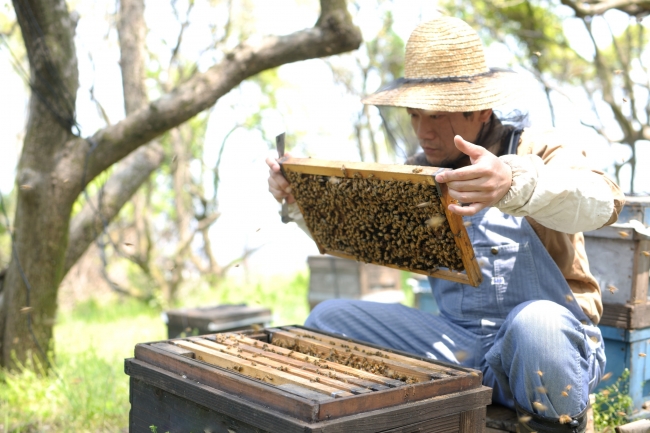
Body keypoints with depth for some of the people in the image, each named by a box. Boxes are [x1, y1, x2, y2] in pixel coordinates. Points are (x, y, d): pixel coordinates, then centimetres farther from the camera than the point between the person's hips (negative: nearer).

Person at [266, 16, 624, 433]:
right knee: (329, 318, -9)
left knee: (535, 322, -39)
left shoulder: (537, 150, -4)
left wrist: (517, 184, -46)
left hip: (557, 341, -4)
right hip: (461, 344, 4)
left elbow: (601, 200, -25)